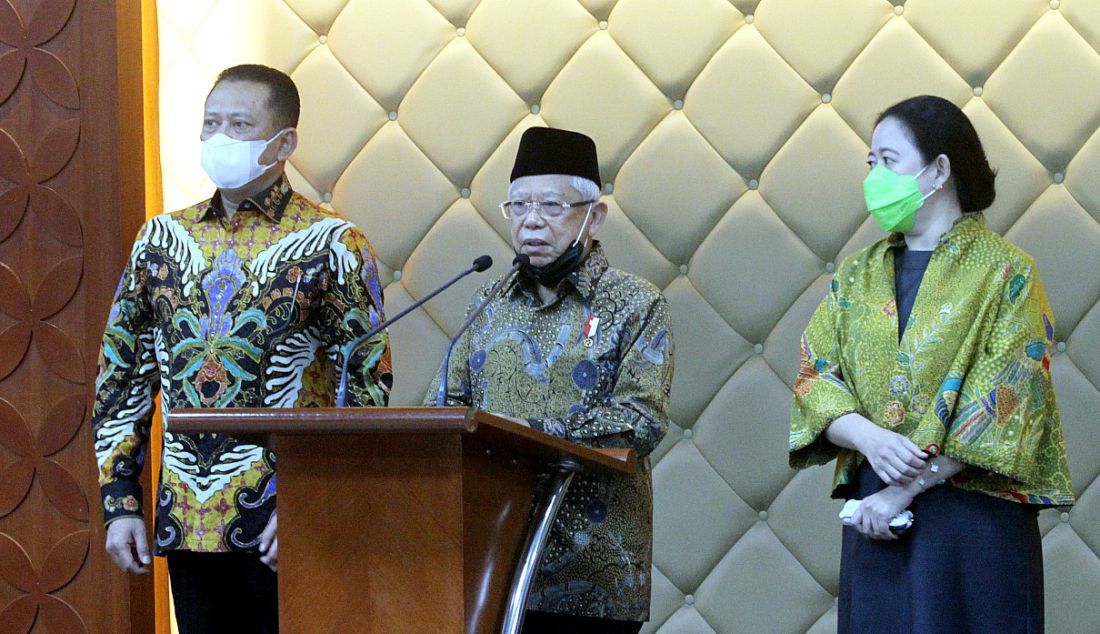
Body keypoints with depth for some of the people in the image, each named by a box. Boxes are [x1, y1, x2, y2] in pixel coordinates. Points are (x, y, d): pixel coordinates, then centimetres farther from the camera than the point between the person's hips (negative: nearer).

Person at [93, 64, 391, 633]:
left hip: (282, 523, -4)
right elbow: (121, 375, 13)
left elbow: (368, 387, -6)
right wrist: (120, 504, 6)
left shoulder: (331, 246, -3)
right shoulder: (163, 239, 10)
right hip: (184, 520, 4)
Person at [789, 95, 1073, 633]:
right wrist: (869, 438, -16)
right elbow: (814, 380, 5)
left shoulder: (1005, 273, -3)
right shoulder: (858, 276, 13)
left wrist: (906, 489, -14)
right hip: (874, 514, 4)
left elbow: (1003, 405, -11)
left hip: (974, 517, -4)